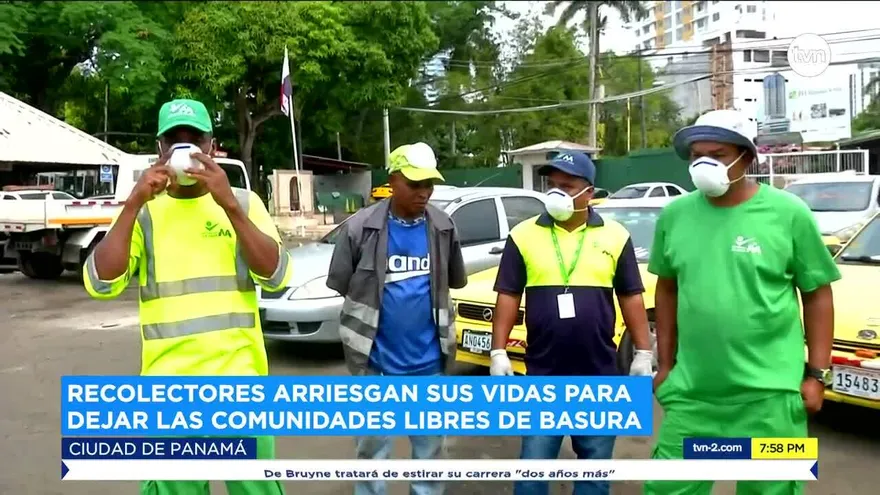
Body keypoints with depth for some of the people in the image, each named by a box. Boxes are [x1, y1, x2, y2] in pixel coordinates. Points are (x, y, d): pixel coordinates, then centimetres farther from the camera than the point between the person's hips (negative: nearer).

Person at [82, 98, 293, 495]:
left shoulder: (244, 202, 3)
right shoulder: (144, 211, 4)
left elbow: (276, 277, -10)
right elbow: (100, 284, -8)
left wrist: (229, 204, -18)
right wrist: (133, 204, -16)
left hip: (240, 380, 0)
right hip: (169, 388, 0)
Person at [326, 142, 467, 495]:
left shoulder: (443, 227, -3)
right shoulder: (360, 227, -11)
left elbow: (455, 281, 10)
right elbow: (341, 284, -1)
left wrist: (423, 295, 6)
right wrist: (376, 298, 6)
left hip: (429, 361, 2)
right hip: (375, 360, -2)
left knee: (430, 447, 17)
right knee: (372, 447, 12)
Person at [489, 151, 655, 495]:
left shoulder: (614, 236, 0)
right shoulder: (524, 235, -2)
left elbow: (631, 298, 4)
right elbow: (508, 296, 0)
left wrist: (644, 354, 2)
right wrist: (498, 353, -4)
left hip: (600, 376, 1)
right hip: (543, 375, -1)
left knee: (595, 463, 14)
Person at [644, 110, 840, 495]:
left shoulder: (789, 213, -6)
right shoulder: (674, 215, 3)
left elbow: (817, 294, 0)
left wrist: (817, 374, -2)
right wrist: (665, 364, 13)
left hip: (769, 393, -3)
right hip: (690, 392, 3)